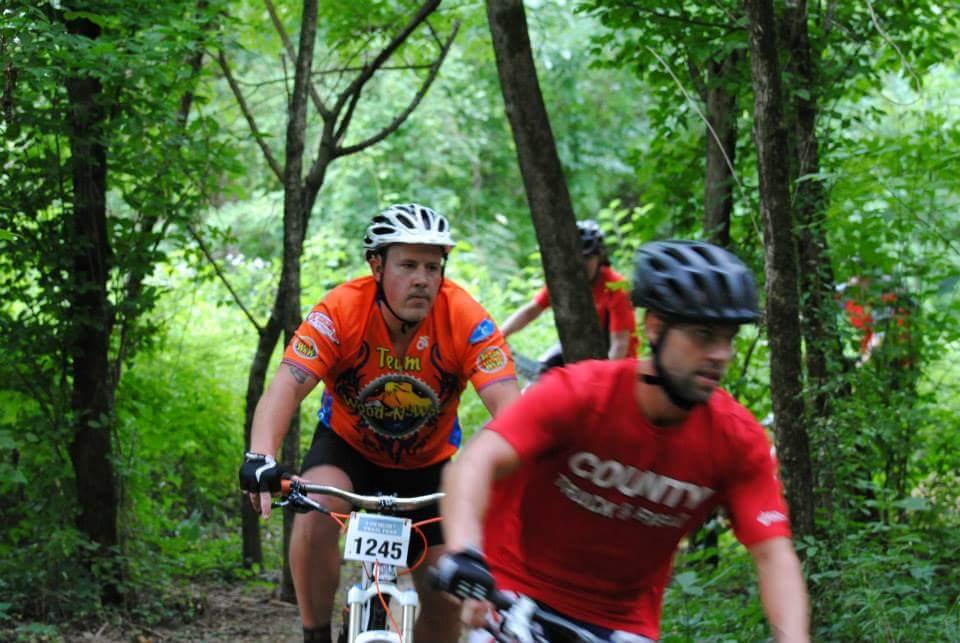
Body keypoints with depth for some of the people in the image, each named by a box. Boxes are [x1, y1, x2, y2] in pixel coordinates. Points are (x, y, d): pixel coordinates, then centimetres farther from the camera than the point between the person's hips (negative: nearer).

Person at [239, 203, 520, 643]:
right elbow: (285, 388, -35)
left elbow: (507, 404, -34)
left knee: (444, 596, -2)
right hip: (349, 446, -1)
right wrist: (260, 458, -54)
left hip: (429, 462, 1)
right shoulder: (340, 311, -28)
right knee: (316, 511, -32)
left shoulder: (465, 319, -27)